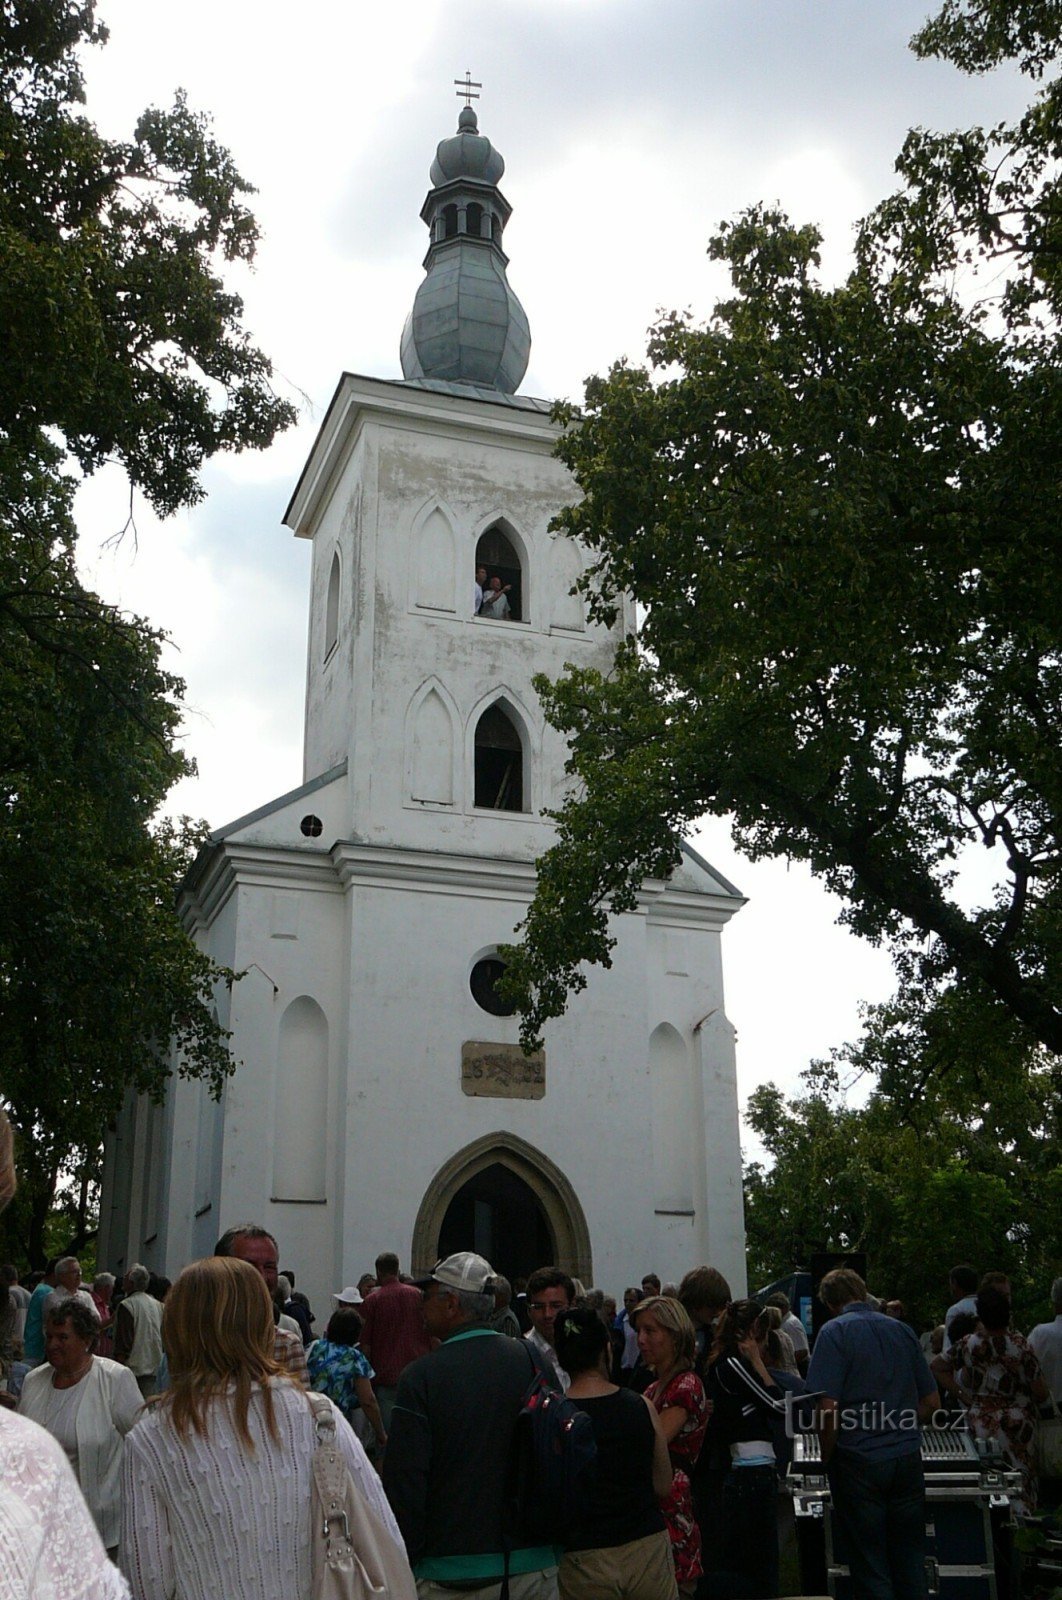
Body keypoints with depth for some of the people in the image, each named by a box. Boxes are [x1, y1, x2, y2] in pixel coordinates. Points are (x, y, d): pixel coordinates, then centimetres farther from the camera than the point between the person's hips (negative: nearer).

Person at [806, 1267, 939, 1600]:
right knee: (910, 1562, 15)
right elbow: (931, 1401, 14)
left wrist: (827, 1459, -2)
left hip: (859, 1463, -5)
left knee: (870, 1565, 5)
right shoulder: (903, 1330, 9)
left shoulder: (834, 1332, -8)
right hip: (908, 1458, 5)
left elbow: (828, 1407, -16)